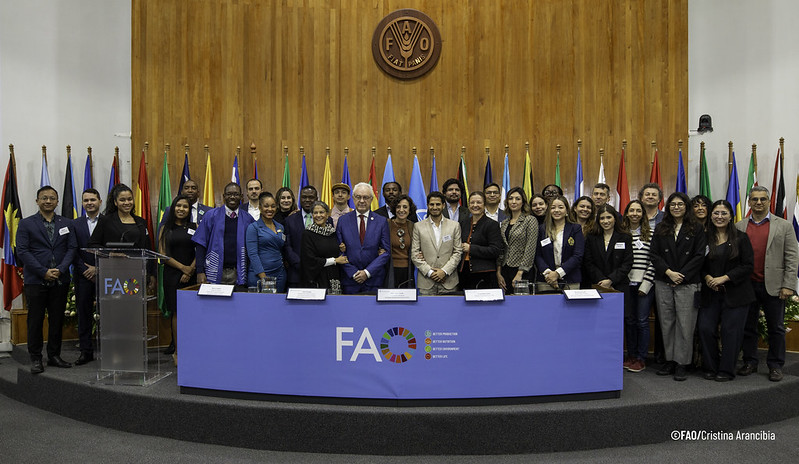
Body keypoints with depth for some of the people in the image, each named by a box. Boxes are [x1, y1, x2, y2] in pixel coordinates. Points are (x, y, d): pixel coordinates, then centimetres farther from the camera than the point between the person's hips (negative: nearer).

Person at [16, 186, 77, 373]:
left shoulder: (67, 223, 9)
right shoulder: (26, 224, 2)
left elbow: (72, 248, 3)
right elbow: (22, 251, -5)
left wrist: (60, 270, -11)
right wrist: (44, 272, -13)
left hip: (60, 280, 2)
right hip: (35, 281, -2)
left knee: (57, 320, 8)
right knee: (35, 321, 3)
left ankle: (54, 356, 19)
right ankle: (35, 359, 13)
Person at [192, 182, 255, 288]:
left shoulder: (247, 219, 7)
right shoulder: (211, 216, 4)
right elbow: (200, 244, 1)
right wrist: (200, 271, -8)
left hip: (238, 275, 1)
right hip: (215, 274, -1)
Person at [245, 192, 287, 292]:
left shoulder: (280, 227, 14)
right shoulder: (253, 227, -3)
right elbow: (252, 254, -10)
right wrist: (263, 276, -15)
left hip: (279, 275, 5)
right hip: (258, 276, -5)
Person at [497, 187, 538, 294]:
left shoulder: (530, 220, -5)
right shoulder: (504, 223, 13)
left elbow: (530, 249, -11)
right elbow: (501, 249, 14)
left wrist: (520, 274, -15)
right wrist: (498, 272, 5)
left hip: (521, 271, -5)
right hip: (505, 270, 5)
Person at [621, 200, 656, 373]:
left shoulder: (651, 235, 1)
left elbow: (654, 261, -3)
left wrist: (646, 284, -9)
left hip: (644, 284, -2)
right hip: (626, 283, 3)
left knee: (642, 321, 0)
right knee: (629, 320, 8)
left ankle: (641, 358, 10)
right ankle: (631, 355, 20)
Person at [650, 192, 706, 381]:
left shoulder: (696, 229, 3)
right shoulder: (661, 229, 11)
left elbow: (699, 256, -3)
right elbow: (655, 254, 4)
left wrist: (681, 275, -10)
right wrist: (669, 272, -9)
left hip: (687, 283, -3)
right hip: (663, 283, 3)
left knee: (685, 323, -3)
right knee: (666, 323, 7)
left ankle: (681, 364, 6)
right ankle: (670, 361, 17)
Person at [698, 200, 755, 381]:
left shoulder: (741, 238, 1)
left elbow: (748, 265, -5)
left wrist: (724, 278, -13)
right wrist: (707, 277, -8)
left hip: (735, 293, -2)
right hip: (710, 293, 2)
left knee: (731, 331, -2)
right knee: (705, 329, -4)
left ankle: (726, 370, 11)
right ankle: (710, 368, 13)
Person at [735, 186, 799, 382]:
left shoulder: (783, 226, 2)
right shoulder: (739, 227, 6)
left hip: (773, 286, -2)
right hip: (747, 285, 2)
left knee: (776, 328, 6)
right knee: (748, 327, 9)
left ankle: (775, 366, 17)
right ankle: (750, 362, 20)